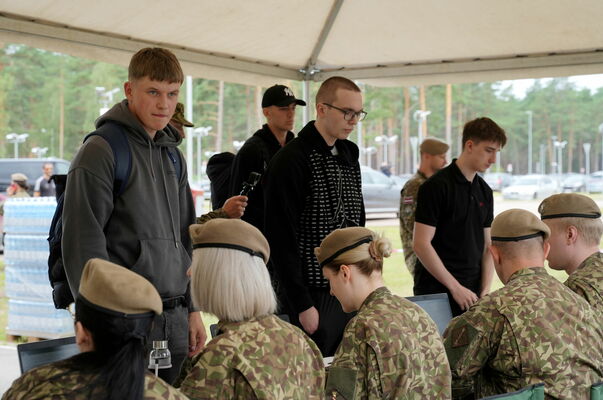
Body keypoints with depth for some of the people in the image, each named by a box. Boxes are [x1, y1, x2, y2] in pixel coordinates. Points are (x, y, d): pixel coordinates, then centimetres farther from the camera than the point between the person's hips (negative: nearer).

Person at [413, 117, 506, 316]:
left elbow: (487, 246, 14)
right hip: (437, 291, -6)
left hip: (471, 292, 6)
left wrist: (485, 290, 0)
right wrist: (455, 288, -14)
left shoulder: (484, 191, 12)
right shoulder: (436, 186, -9)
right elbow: (421, 244, -14)